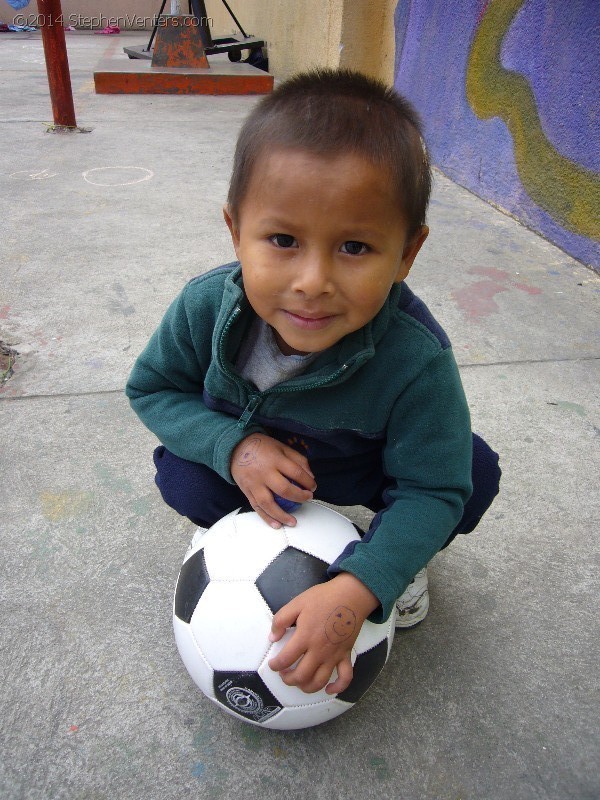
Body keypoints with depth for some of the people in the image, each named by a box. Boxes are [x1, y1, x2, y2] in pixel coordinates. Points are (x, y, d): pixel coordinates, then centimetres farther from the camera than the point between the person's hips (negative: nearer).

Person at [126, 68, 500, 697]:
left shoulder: (417, 360, -37)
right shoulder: (206, 308, -29)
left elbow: (433, 490, -28)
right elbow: (152, 387, -12)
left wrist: (357, 590, -42)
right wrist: (232, 446, -30)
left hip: (366, 477, -1)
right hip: (251, 465, 2)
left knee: (474, 472, -20)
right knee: (182, 475, -23)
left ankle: (401, 557, 12)